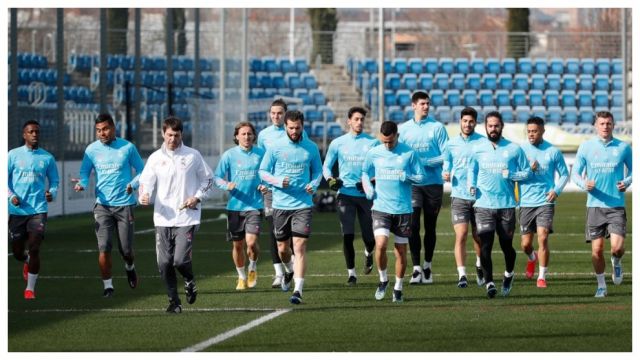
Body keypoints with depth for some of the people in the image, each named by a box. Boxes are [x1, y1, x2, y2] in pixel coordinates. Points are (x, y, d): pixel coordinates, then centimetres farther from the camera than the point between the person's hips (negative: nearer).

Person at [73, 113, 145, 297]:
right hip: (103, 205, 1)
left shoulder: (127, 147, -1)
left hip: (124, 204, -1)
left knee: (126, 249, 3)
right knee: (104, 248, -11)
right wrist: (82, 184, -15)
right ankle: (107, 284, 2)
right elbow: (85, 172, 8)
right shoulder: (92, 149, 3)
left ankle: (129, 267, 37)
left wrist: (133, 185, -13)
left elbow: (142, 170, 7)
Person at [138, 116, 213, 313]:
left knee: (180, 259, -15)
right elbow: (145, 183, 2)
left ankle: (190, 281, 18)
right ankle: (174, 301, 15)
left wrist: (198, 197, -4)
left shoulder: (193, 156, 4)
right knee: (164, 263, -1)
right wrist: (144, 197, -21)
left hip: (187, 217, -2)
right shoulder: (155, 158, 6)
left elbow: (208, 179, 12)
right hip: (163, 219, 2)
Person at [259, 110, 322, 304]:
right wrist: (278, 181, -15)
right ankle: (289, 271, 44)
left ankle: (298, 290, -13)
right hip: (281, 204, 1)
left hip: (303, 204, -1)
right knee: (283, 248, 11)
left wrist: (313, 185, -6)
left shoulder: (311, 148, 2)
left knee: (299, 246, -12)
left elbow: (318, 170, 15)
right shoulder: (275, 147, -1)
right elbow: (263, 171, 4)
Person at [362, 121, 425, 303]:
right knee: (380, 245, -17)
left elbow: (421, 177, 3)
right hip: (381, 208, 0)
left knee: (401, 251, 5)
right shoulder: (373, 153, 3)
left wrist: (407, 177, -16)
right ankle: (383, 279, 7)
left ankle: (398, 288, 22)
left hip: (403, 209, 0)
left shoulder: (409, 153, -2)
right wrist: (367, 187, -1)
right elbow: (365, 173, 18)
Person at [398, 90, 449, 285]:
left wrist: (424, 162, -15)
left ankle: (427, 267, 18)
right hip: (412, 183, 1)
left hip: (433, 183, 0)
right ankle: (416, 269, -11)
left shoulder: (437, 127, 1)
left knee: (430, 226, 7)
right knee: (413, 225, -11)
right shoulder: (403, 129, 7)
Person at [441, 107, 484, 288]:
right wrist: (445, 174, -4)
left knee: (478, 236, 10)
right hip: (459, 196, 1)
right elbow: (446, 166, 18)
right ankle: (462, 275, -11)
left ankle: (480, 266, 36)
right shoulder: (451, 144, 8)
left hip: (479, 196, 0)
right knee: (461, 235, -11)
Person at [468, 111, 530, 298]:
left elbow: (526, 172, 7)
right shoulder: (477, 149, 6)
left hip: (507, 205, 0)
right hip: (483, 204, 0)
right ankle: (489, 283, -7)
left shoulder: (514, 149, 2)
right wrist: (472, 185, 2)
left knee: (506, 245, 8)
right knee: (485, 246, -11)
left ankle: (509, 274, 35)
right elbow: (472, 169, 21)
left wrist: (510, 175, -12)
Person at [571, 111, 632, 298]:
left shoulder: (623, 147, 4)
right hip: (595, 205, 0)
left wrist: (627, 182, -4)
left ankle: (616, 263, 23)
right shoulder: (586, 147, 3)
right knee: (597, 249, 0)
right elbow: (575, 173, 6)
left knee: (617, 246, -13)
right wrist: (584, 184, -15)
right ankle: (601, 285, 18)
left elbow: (633, 169, 17)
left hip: (616, 205, 0)